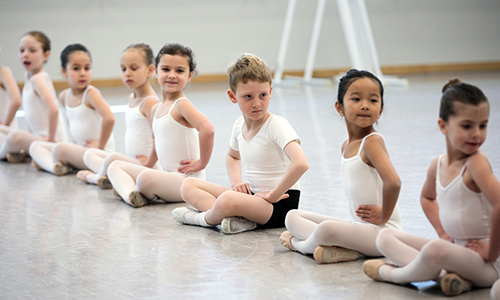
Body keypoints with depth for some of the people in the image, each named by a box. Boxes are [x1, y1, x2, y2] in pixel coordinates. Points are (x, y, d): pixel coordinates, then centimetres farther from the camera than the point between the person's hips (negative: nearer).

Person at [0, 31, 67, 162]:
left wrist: (50, 138, -22)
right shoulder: (28, 76, 11)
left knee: (15, 136, -35)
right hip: (37, 135, 11)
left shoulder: (39, 79, -17)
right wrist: (31, 134, 13)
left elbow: (53, 109, -31)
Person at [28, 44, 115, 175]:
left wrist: (100, 145, -18)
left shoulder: (91, 93, -15)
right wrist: (76, 144, 14)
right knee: (35, 146, 6)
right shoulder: (64, 96, 9)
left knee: (59, 149, -32)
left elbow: (109, 118, -29)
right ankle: (54, 166, -23)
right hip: (81, 149, 9)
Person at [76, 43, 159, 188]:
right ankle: (105, 175, -14)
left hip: (144, 165, -11)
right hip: (132, 160, 11)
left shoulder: (150, 101, -15)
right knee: (90, 153, 15)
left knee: (113, 158, -35)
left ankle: (96, 176, -4)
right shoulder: (131, 98, 15)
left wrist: (151, 160, -19)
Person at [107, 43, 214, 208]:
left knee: (146, 179, -36)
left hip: (186, 179, -10)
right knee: (115, 166, 8)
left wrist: (202, 162, -21)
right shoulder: (156, 109, 15)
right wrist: (147, 166, 24)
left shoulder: (182, 105, -14)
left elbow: (207, 129, -30)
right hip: (168, 176, 10)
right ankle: (130, 194, -21)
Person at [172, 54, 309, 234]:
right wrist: (236, 182, 9)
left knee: (227, 201, -38)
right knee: (188, 186, 3)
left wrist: (273, 195, -24)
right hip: (253, 196, 9)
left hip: (280, 206, -9)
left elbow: (300, 163, -33)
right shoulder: (240, 125, 6)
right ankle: (236, 218, -21)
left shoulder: (277, 125, -17)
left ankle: (205, 218, -4)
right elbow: (233, 156, 29)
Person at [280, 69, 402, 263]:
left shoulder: (372, 142, -14)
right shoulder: (346, 146, 13)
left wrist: (383, 216, -16)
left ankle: (300, 243, 0)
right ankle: (341, 247, -14)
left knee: (326, 229, -35)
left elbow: (393, 182, -28)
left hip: (382, 233, -10)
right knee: (293, 216, 12)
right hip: (359, 225, 10)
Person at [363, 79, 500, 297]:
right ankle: (444, 273, -17)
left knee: (435, 250, -38)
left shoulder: (476, 162, -18)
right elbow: (427, 197, 28)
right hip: (455, 250, 9)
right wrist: (442, 233, 13)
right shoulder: (437, 165, 5)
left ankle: (392, 274, -5)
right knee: (385, 237, 8)